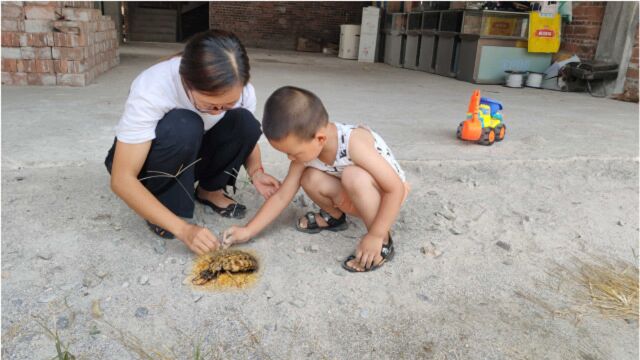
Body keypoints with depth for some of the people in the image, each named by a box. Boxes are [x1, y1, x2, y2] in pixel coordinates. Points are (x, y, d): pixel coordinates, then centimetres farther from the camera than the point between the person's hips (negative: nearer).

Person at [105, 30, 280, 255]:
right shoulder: (151, 91, -36)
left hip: (191, 155, 4)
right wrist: (183, 228, -41)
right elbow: (122, 180, -34)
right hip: (143, 158, -4)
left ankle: (210, 190, -2)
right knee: (182, 128, -37)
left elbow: (247, 135, -3)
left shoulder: (239, 90, -23)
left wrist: (256, 172, -24)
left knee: (244, 122, -24)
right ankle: (166, 201, -13)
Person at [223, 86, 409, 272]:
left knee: (354, 176, -36)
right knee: (310, 179, -20)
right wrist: (248, 231, -11)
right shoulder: (306, 149, -17)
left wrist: (375, 236, -32)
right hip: (355, 196, 6)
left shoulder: (354, 143, -36)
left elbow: (396, 188, -33)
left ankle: (383, 243, -20)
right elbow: (282, 196, -8)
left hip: (388, 192, -5)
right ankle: (334, 216, 10)